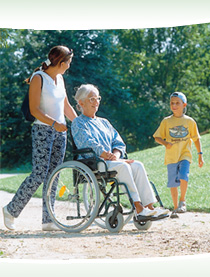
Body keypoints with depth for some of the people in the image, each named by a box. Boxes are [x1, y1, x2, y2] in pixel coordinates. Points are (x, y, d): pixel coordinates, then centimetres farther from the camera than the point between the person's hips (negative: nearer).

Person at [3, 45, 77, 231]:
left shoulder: (59, 78, 13)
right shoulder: (38, 78, -9)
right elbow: (34, 109, -16)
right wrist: (54, 123, -26)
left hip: (60, 132, 7)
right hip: (43, 131, -7)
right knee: (38, 176, -11)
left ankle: (48, 220, 7)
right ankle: (11, 210, 5)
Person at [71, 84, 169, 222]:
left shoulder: (104, 122, 27)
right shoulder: (78, 123, 4)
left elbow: (119, 143, 18)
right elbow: (89, 145, -11)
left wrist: (115, 155, -6)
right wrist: (109, 157, -17)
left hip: (111, 161, 7)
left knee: (138, 165, -20)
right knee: (123, 166, -32)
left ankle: (149, 205, -28)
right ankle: (138, 209, -36)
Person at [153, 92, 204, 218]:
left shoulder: (189, 121, 5)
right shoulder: (166, 121, 5)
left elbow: (196, 138, 11)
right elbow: (157, 137, 6)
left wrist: (200, 154, 6)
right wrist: (165, 143, -14)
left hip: (185, 155, -1)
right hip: (171, 156, 1)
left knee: (183, 177, -22)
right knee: (172, 183, 2)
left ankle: (182, 201, 0)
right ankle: (175, 208, 16)